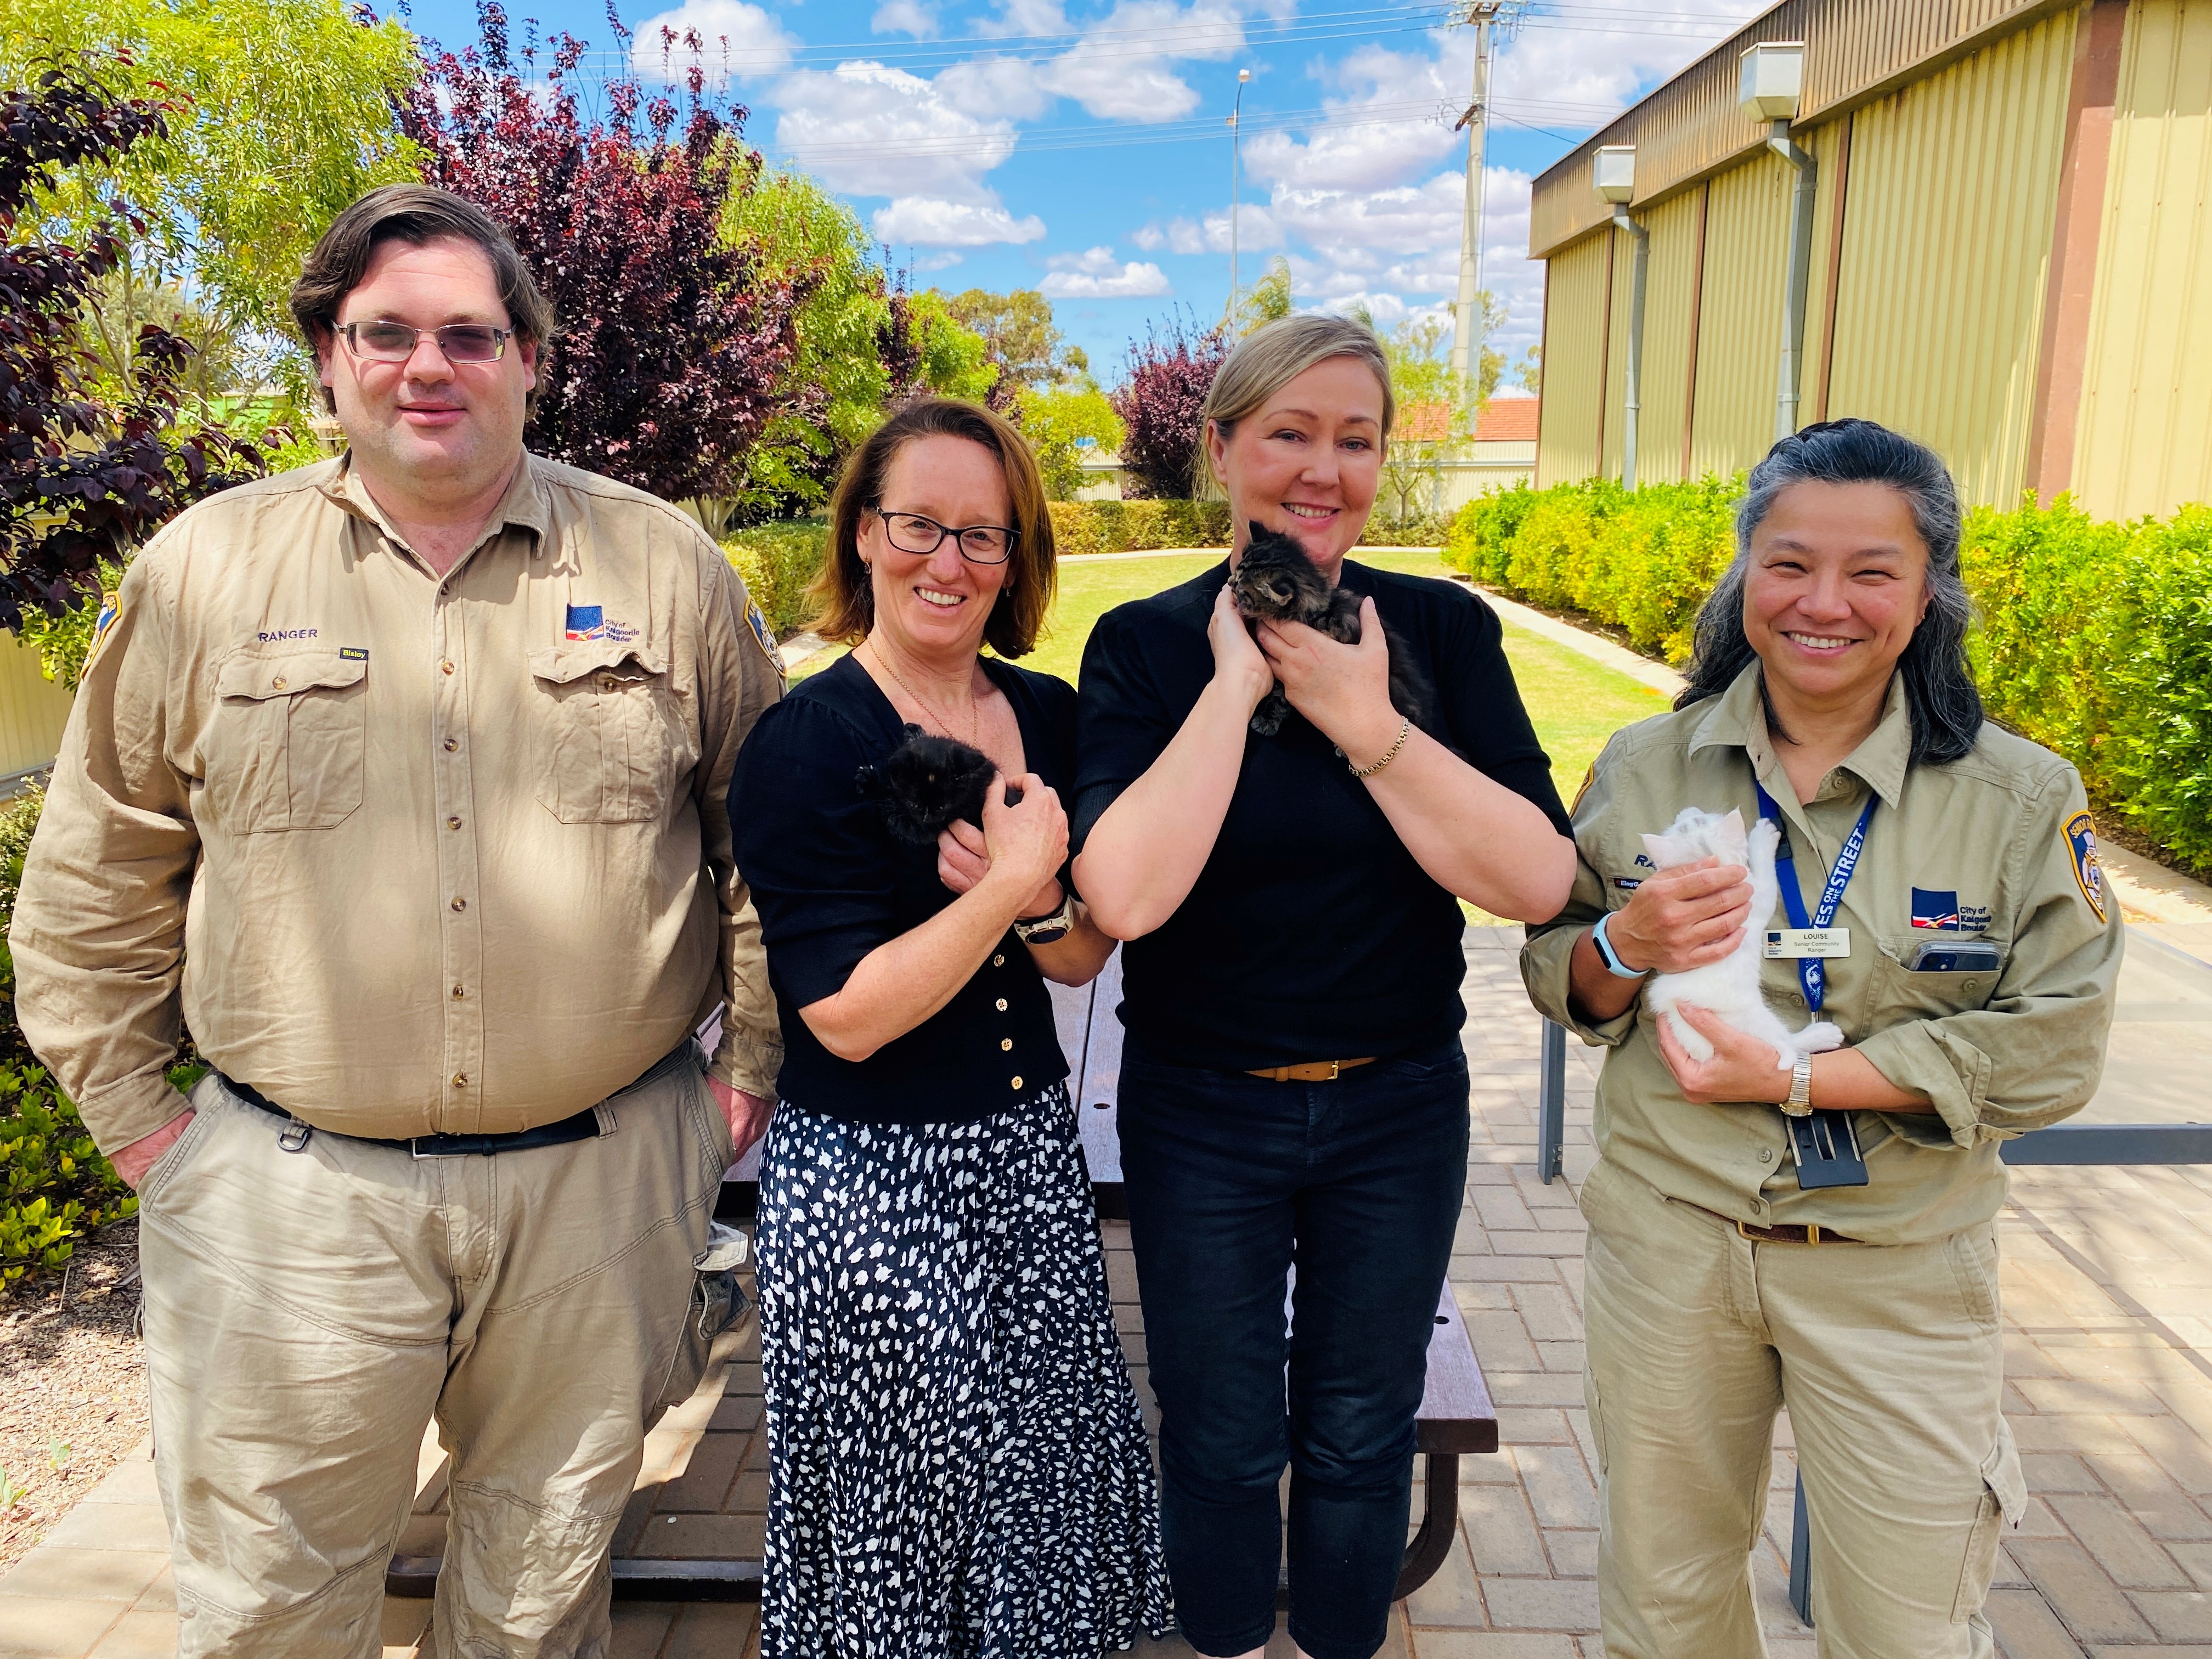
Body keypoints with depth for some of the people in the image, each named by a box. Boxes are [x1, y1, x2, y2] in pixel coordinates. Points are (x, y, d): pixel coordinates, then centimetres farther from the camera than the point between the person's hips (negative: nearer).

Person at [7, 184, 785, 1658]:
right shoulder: (206, 569, 1)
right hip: (293, 1189, 1)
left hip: (601, 1177, 0)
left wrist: (754, 1067, 4)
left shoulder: (664, 564, 0)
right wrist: (131, 1109, 6)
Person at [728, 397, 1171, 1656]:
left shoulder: (1050, 717, 2)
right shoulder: (803, 745, -14)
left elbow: (1086, 960, 5)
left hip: (1031, 1154, 5)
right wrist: (1011, 881, -21)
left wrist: (1034, 900, -16)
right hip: (870, 1178, -5)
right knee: (901, 1504, 13)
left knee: (1046, 1470, 18)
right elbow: (847, 1015, -19)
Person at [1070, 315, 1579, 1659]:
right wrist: (1235, 681, -23)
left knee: (1361, 1433, 20)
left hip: (1400, 1105, 1)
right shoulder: (1147, 644, -10)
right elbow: (1124, 895, -25)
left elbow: (1540, 881, -16)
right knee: (1223, 1440, 18)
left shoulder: (1444, 629, -6)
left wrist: (1363, 720, -22)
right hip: (1202, 1113, -1)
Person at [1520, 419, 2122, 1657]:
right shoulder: (1646, 766, -2)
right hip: (1668, 1239, 2)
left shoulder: (2023, 796, -7)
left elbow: (2053, 1049, -9)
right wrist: (1625, 945, -17)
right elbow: (1561, 985, 6)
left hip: (1901, 1268, -1)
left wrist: (1801, 1078, -18)